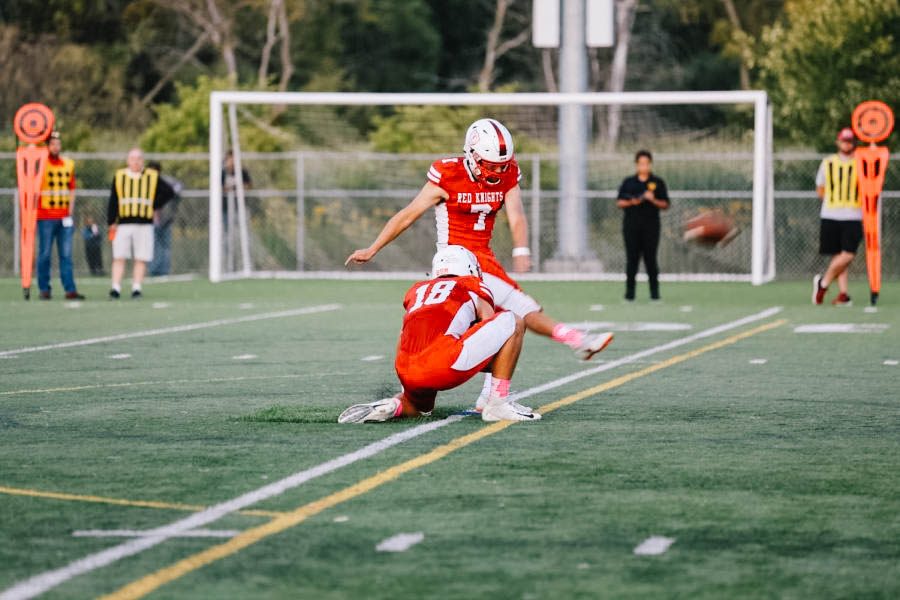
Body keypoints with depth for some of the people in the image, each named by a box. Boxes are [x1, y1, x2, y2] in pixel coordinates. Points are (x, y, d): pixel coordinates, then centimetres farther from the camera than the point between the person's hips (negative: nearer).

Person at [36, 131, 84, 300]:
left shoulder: (68, 164, 11)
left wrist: (70, 214, 7)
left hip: (64, 218, 4)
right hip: (45, 217, -4)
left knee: (66, 254, 2)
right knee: (45, 254, -1)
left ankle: (70, 289, 1)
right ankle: (44, 289, 5)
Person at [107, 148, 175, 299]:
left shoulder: (152, 177, 6)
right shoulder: (119, 176, 8)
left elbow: (169, 192, 9)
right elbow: (113, 201, 8)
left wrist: (154, 206, 2)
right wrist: (111, 222, 2)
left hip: (144, 225, 0)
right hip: (123, 224, 0)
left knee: (141, 259, -1)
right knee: (119, 257, -5)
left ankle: (136, 288, 5)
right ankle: (116, 288, -5)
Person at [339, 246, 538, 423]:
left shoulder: (417, 291, 32)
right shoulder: (475, 290, 20)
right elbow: (493, 336, 23)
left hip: (406, 373, 6)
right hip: (445, 366, -6)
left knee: (418, 407, 40)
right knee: (513, 322, 11)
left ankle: (394, 405, 6)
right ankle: (498, 404, 5)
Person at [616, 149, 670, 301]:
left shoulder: (658, 183, 8)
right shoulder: (628, 182, 11)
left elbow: (665, 205, 5)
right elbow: (619, 202, 9)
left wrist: (653, 200, -13)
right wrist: (631, 202, -9)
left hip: (651, 226, -1)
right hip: (631, 225, 1)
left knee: (650, 258, -3)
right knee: (632, 258, 0)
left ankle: (654, 291, 1)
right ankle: (630, 291, 3)